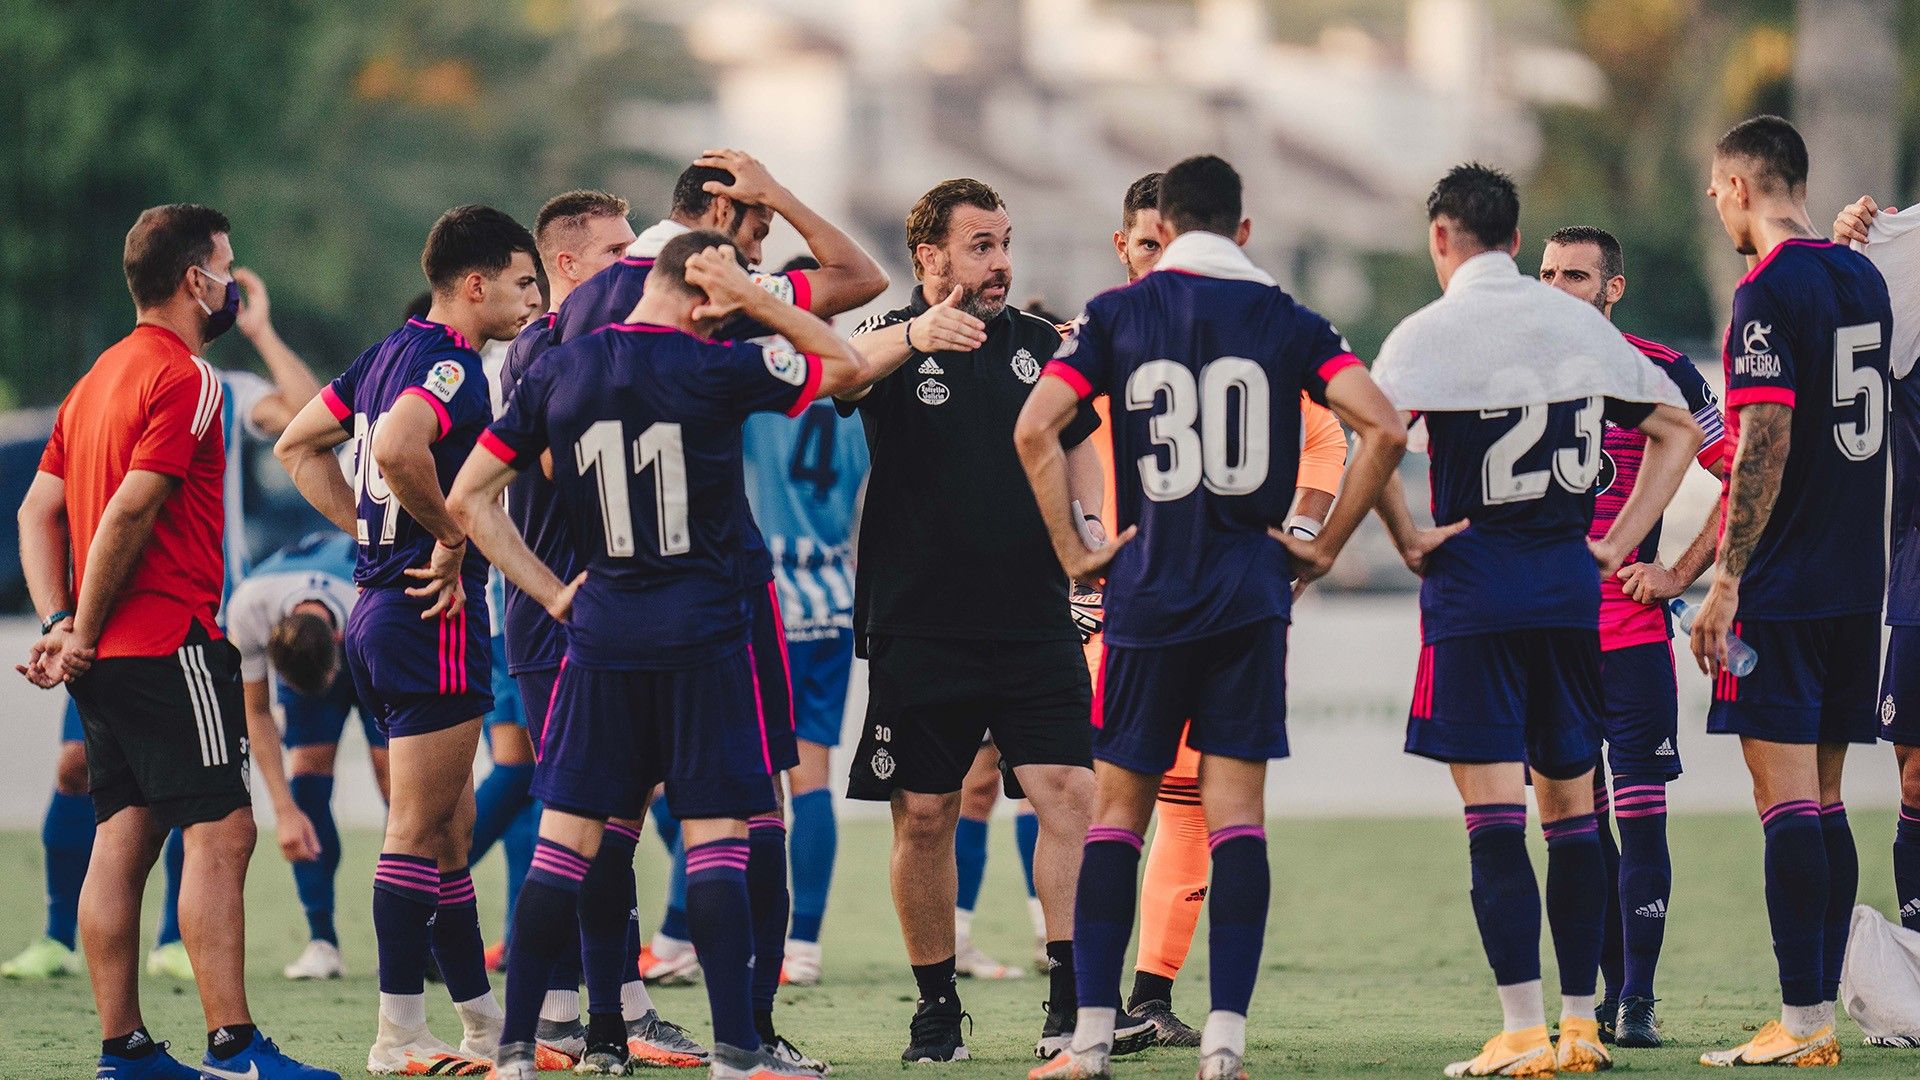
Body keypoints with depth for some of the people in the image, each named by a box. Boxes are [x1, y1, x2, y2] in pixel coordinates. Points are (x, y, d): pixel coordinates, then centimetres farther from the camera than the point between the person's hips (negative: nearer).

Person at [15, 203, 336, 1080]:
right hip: (169, 642, -9)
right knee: (219, 833, -10)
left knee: (123, 840, 8)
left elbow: (38, 511, 16)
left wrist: (59, 625, 6)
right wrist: (83, 637, -12)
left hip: (109, 654, 9)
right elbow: (128, 514, -18)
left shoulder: (100, 376, 18)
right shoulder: (182, 378, -11)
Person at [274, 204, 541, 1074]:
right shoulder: (451, 365, -15)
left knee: (449, 826, 15)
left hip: (379, 607, 10)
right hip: (434, 619, -10)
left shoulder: (395, 352, 13)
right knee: (421, 830, -5)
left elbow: (298, 446, 21)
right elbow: (395, 447, -34)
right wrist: (452, 537, -20)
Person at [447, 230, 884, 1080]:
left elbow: (468, 498, 6)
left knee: (566, 837, 5)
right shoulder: (715, 372, -8)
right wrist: (750, 296, 5)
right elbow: (846, 366, 8)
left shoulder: (557, 373, 3)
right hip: (705, 634, -3)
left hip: (601, 632, 3)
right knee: (716, 837, -1)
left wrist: (552, 592, 9)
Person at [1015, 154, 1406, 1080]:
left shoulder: (1116, 314, 1)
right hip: (1251, 596, 0)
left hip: (1146, 594, 0)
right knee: (1236, 809, 1)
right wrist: (1325, 546, 4)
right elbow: (1384, 431, -6)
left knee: (1118, 805, 8)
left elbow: (1034, 429, -9)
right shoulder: (1288, 322, 3)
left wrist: (1073, 551, 0)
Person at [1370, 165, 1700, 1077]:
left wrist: (1409, 540, -9)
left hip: (1474, 585, -5)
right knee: (1571, 810, 11)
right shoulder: (1580, 324, 11)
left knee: (1493, 813, -6)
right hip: (1571, 589, 5)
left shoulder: (1433, 331, -6)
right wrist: (1620, 542, 13)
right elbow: (1676, 429, 16)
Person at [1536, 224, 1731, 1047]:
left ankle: (1637, 1001, -4)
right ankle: (1610, 989, 14)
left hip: (1632, 632, -3)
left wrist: (1682, 573, -6)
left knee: (1640, 817, -7)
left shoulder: (1660, 375, -3)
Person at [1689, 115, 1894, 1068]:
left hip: (1782, 588, -8)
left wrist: (1726, 580, -16)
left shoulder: (1768, 294, -13)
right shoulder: (1862, 280, 12)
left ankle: (1799, 1023, -8)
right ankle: (1821, 1016, 12)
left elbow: (1764, 447, -19)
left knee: (1785, 800, -7)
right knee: (1822, 802, 11)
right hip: (1856, 585, 8)